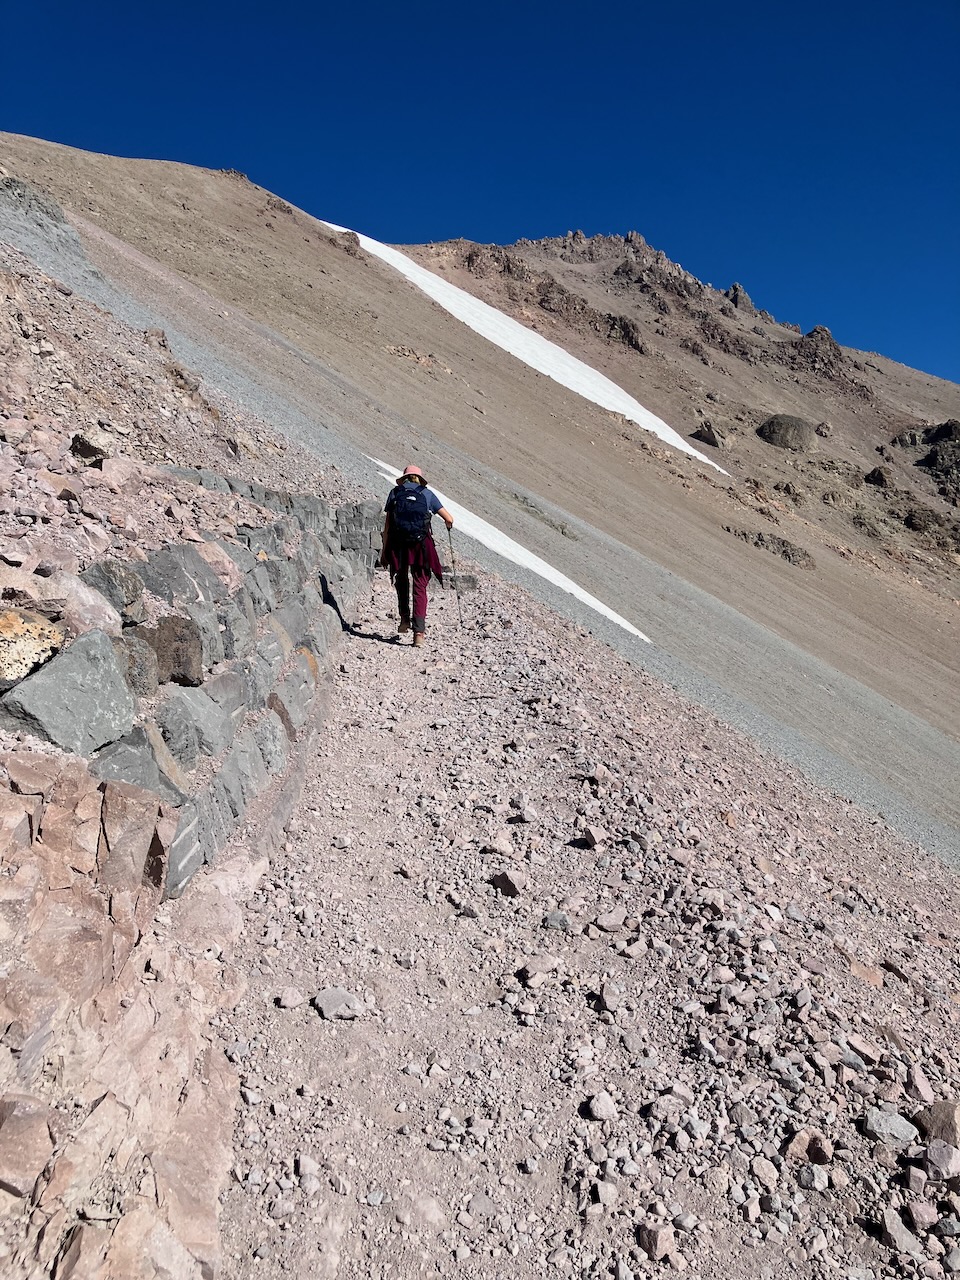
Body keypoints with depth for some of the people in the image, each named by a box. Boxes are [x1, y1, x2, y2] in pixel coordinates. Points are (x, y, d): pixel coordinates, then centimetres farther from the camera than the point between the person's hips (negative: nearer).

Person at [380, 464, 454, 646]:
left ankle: (405, 619, 23)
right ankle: (419, 631, -3)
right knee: (420, 587, 4)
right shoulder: (427, 493, 8)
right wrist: (449, 525, 31)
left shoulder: (395, 492, 10)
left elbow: (387, 525, 5)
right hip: (421, 544, -1)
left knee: (401, 580, 26)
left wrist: (384, 550, 9)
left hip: (398, 545, 1)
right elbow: (449, 519, 7)